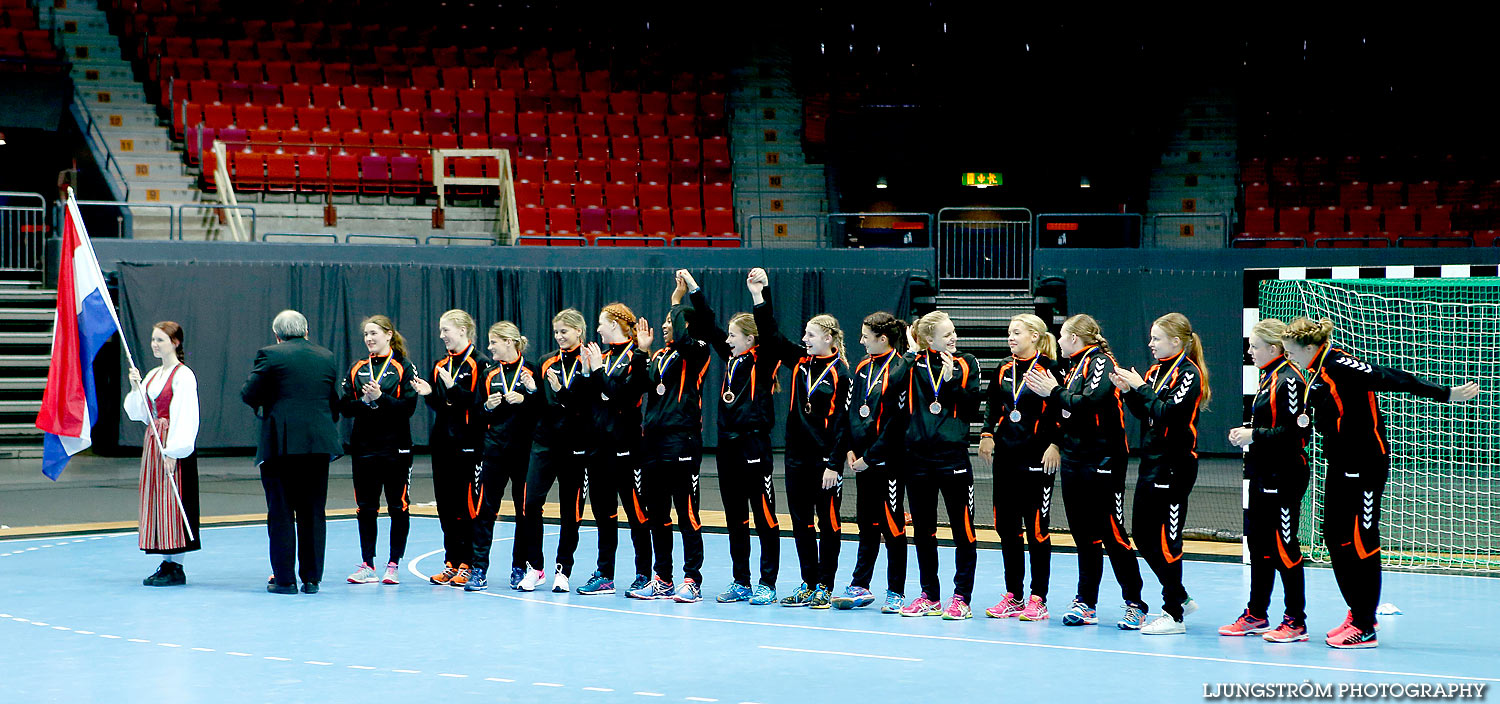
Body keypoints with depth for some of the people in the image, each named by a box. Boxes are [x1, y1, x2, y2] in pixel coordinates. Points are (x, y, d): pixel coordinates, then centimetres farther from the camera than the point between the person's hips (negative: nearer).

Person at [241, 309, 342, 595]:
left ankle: (284, 579, 4)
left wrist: (262, 405, 16)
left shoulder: (269, 355, -4)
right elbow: (334, 402, 13)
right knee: (313, 514, 9)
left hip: (281, 443, -4)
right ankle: (311, 578, 10)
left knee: (281, 514, 3)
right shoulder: (326, 357, 10)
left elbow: (248, 394, -5)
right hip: (319, 443, 4)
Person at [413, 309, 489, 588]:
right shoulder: (440, 364, 15)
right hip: (442, 441, 7)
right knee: (445, 505, 8)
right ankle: (451, 563, 15)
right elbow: (439, 406, 16)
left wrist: (452, 386, -24)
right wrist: (429, 394, -4)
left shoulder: (479, 363, -7)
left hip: (468, 443, -7)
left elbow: (480, 402, -15)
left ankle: (467, 565, 2)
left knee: (466, 505, -4)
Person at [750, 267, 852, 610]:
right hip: (797, 455, 7)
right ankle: (809, 585, 19)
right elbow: (771, 336, 6)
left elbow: (842, 422, -12)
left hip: (826, 459, -6)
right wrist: (760, 297, -3)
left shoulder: (839, 373, -10)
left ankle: (825, 587, 11)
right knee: (800, 523, 10)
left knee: (828, 523, 4)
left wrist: (835, 464, -16)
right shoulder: (799, 360, 8)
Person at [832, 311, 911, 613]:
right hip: (862, 459, 7)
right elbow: (850, 409, 14)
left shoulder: (900, 370, -12)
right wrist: (851, 449, 3)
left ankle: (896, 593, 7)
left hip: (888, 460, -7)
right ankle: (860, 588, 16)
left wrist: (871, 457, -13)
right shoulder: (863, 367, 11)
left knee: (892, 525, 0)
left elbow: (895, 421, -15)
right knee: (867, 524, 12)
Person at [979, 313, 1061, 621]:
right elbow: (992, 406, 19)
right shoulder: (1003, 370, 12)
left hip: (1037, 457, -6)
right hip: (1006, 456, 6)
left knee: (1036, 528, -2)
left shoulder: (1049, 369, -6)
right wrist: (987, 434, 5)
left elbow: (1059, 411, -8)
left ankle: (1038, 599, 4)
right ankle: (1013, 596, 17)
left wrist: (1054, 445, -16)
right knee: (1006, 526, 8)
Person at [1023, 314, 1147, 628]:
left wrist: (1055, 392, -13)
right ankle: (1086, 604, 14)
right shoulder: (1075, 366, 17)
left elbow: (1090, 402, -24)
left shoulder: (1101, 362, -9)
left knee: (1111, 534, -6)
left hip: (1101, 461, -9)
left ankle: (1135, 605, 0)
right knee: (1084, 536, 10)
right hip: (1074, 461, 9)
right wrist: (1050, 392, 2)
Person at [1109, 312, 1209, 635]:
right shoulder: (1157, 370, 13)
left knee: (1165, 540, -5)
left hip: (1174, 466, -9)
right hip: (1151, 463, 9)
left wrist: (1140, 387, -16)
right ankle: (1180, 598, 27)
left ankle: (1174, 616, 5)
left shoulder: (1189, 373, -12)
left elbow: (1167, 413, -22)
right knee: (1143, 537, 12)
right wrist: (1128, 391, -1)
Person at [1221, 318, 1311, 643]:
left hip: (1283, 477, -10)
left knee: (1284, 548, -5)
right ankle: (1256, 615, 23)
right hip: (1262, 475, 10)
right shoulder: (1267, 378, 14)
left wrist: (1255, 435, -17)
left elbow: (1294, 431, -21)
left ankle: (1296, 622, 1)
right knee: (1258, 543, 14)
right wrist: (1245, 433, 7)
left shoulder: (1289, 380, -15)